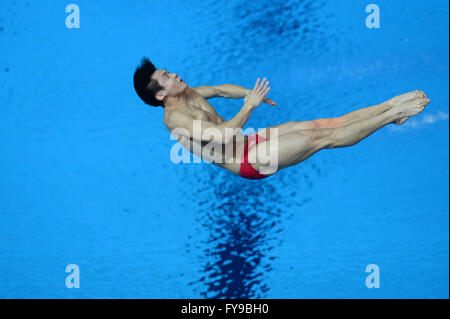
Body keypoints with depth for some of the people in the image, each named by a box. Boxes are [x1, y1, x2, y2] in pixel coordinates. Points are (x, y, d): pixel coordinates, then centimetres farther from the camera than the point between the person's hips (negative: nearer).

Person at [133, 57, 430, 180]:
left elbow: (220, 89, 28)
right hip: (247, 161, -9)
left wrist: (250, 94, 15)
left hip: (250, 141, 9)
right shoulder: (174, 117, -19)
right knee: (323, 137, -15)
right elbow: (220, 134, -29)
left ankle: (391, 107, -2)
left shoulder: (189, 94, 10)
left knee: (323, 123, -3)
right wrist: (249, 106, -23)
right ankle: (391, 115, -12)